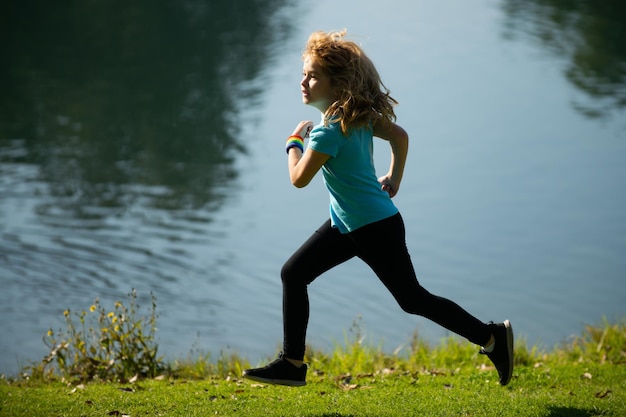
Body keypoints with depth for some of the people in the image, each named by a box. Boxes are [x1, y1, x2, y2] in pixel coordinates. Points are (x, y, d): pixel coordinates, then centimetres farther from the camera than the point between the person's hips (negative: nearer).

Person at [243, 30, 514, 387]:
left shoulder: (330, 130, -25)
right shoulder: (361, 115, 2)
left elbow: (299, 178, -23)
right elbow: (400, 136, 13)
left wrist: (295, 140, -7)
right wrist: (394, 177, 25)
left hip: (376, 228, -10)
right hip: (346, 225, 10)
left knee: (413, 299, 2)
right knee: (293, 274, 7)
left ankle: (493, 337, 16)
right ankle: (293, 364, 12)